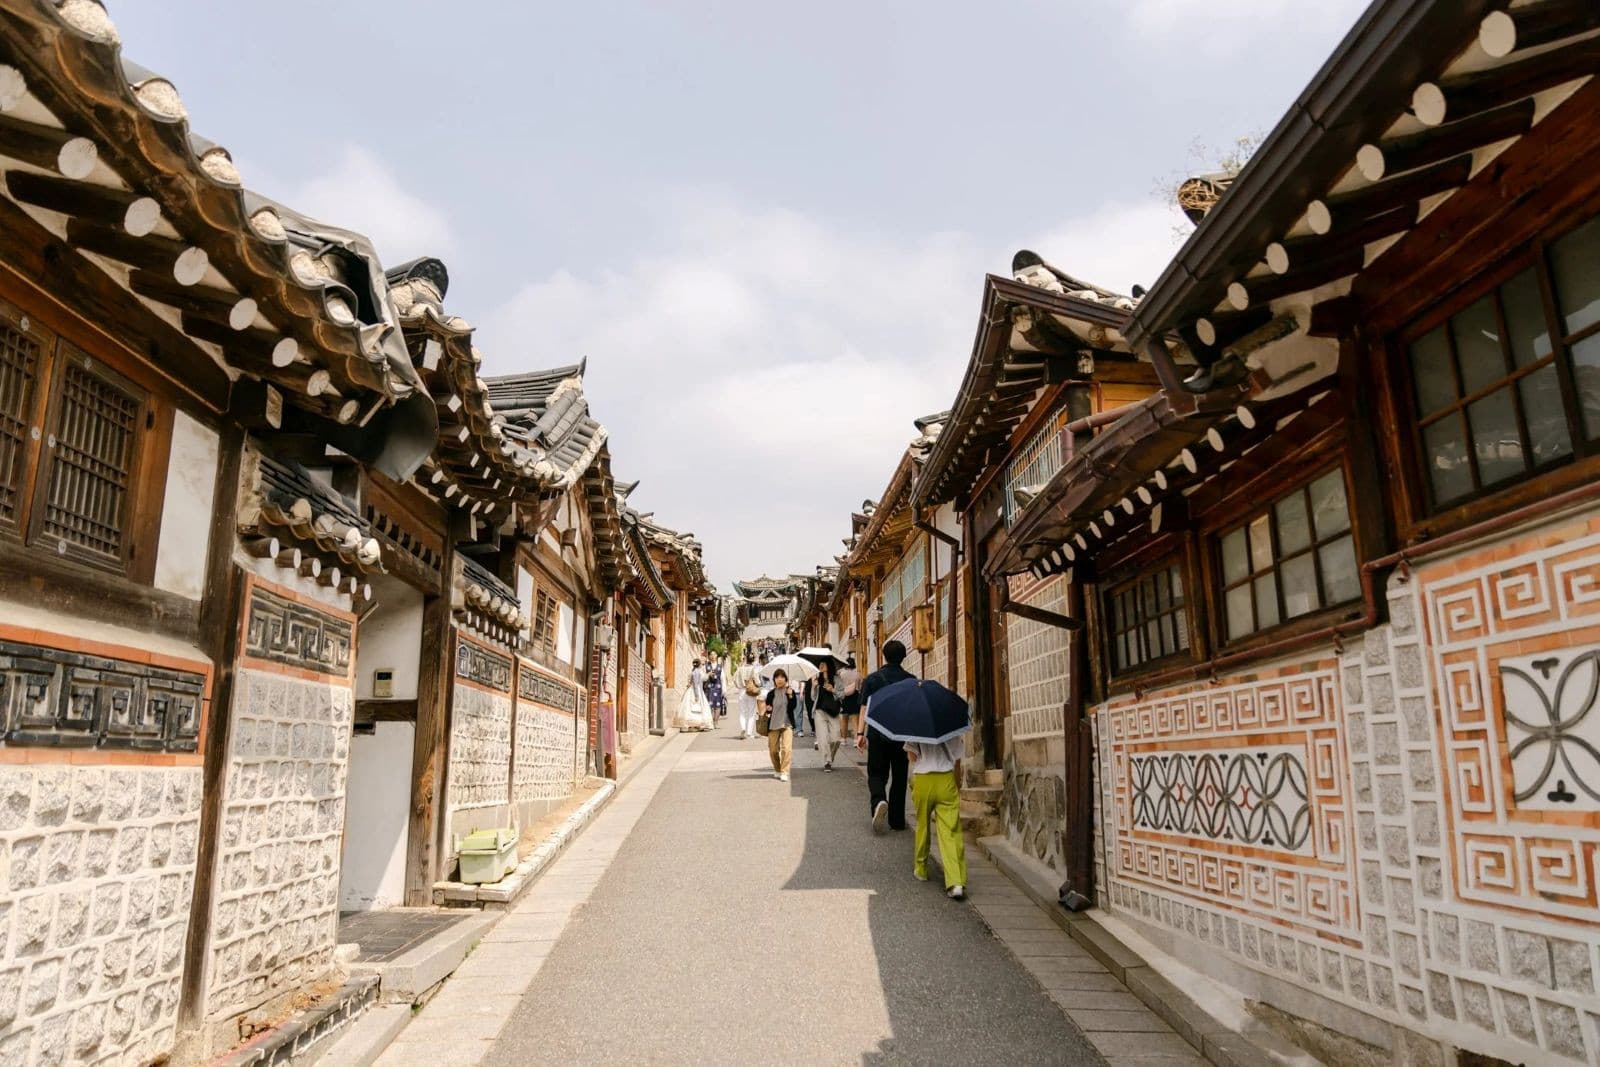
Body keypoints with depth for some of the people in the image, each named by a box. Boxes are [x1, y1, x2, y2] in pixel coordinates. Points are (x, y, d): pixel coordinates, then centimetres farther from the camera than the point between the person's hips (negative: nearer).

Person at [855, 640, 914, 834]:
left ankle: (878, 801, -20)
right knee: (899, 777, 11)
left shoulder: (872, 679, 0)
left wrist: (860, 733, -3)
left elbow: (865, 707, -4)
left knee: (876, 774, 9)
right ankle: (896, 820, 14)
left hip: (877, 733, -1)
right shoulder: (911, 680, 1)